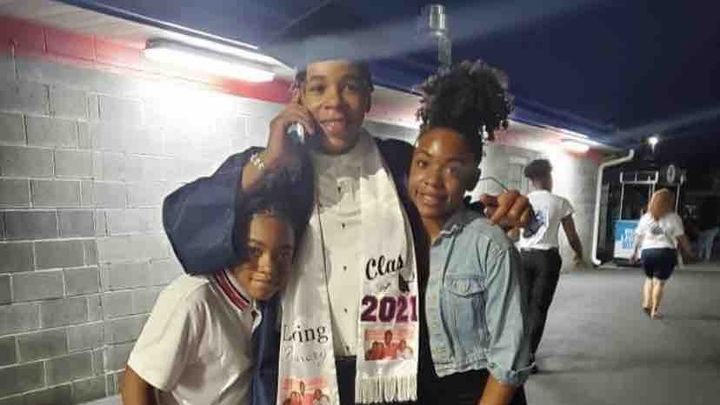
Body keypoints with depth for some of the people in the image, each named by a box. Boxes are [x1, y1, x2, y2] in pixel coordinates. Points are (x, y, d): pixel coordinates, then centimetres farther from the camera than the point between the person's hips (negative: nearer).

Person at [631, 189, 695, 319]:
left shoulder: (645, 217, 5)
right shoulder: (673, 218, -4)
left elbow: (638, 236, 7)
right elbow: (681, 238, -5)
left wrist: (634, 252, 16)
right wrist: (688, 252, 8)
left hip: (646, 251, 3)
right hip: (665, 252, -3)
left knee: (649, 278, 21)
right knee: (659, 281, 4)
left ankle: (646, 303, 10)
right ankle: (654, 310, 5)